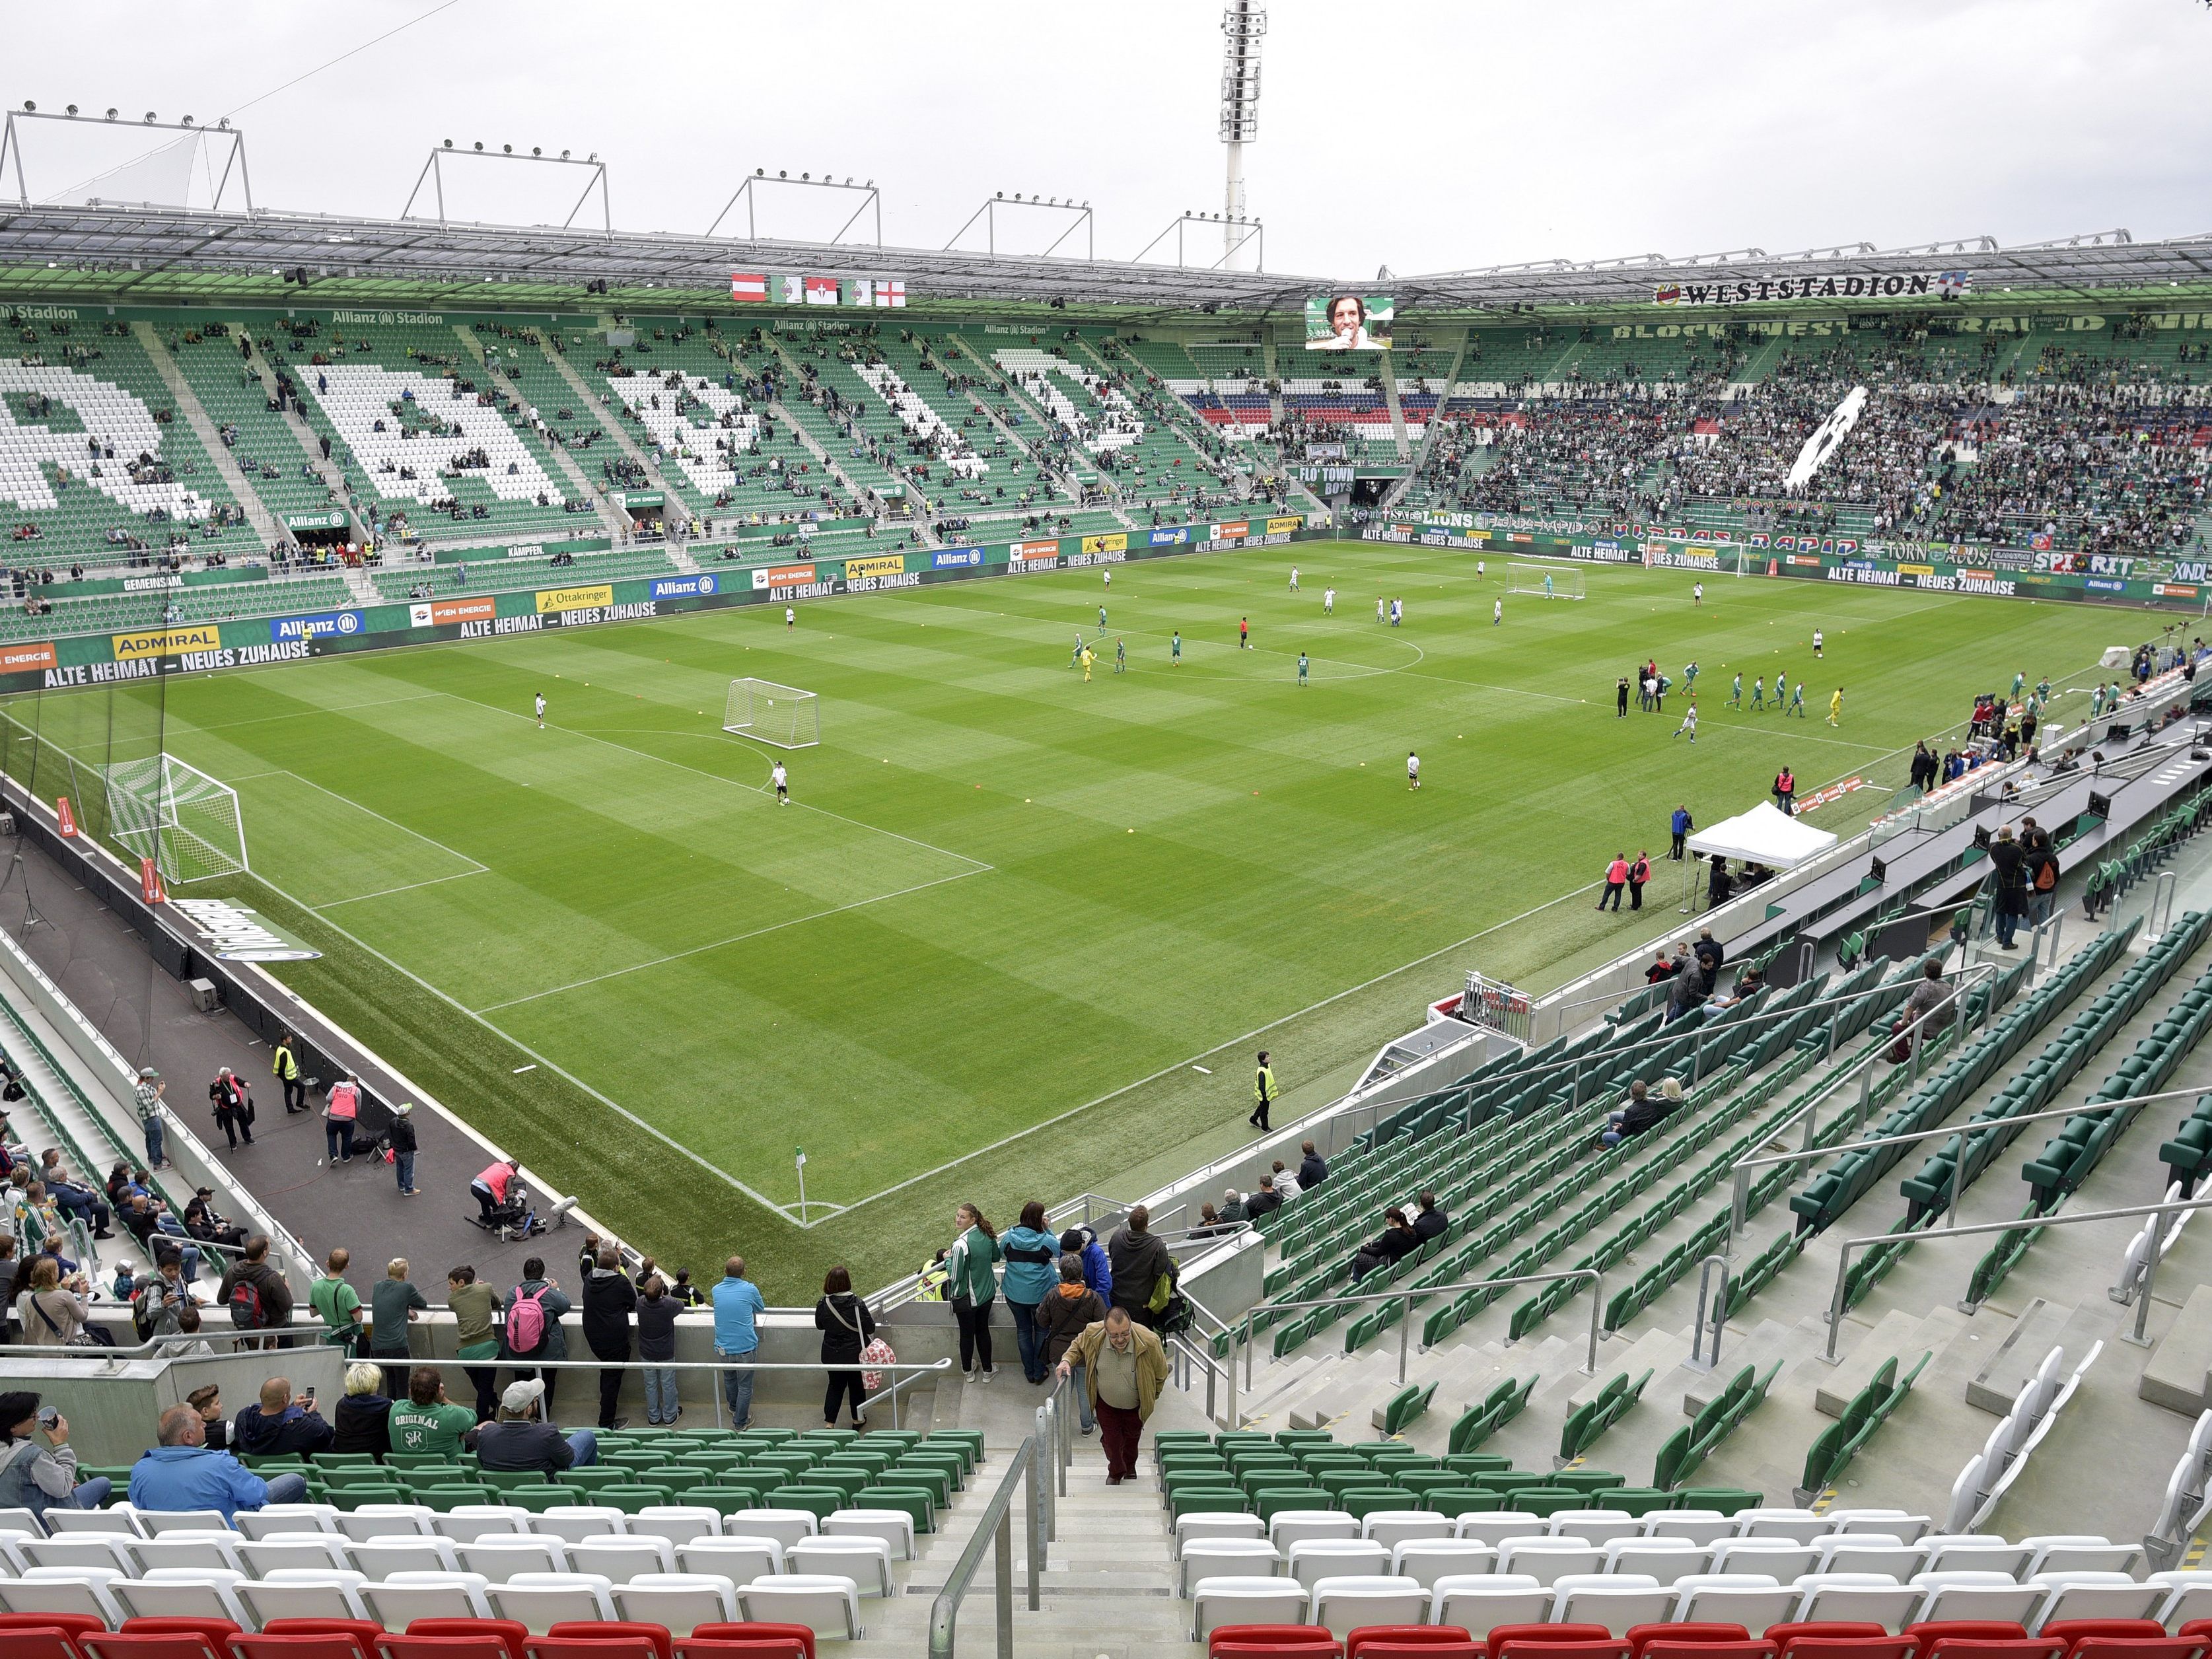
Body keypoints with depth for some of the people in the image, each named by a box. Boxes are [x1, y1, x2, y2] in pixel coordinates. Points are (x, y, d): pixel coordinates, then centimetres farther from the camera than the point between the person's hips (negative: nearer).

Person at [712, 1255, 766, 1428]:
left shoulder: (716, 1290, -2)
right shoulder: (750, 1289, -12)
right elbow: (761, 1309, 8)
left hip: (722, 1348, 4)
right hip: (745, 1347, -4)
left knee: (729, 1379, 28)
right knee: (745, 1386, 12)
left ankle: (734, 1408, 49)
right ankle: (740, 1422, 22)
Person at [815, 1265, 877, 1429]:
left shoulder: (823, 1305, -17)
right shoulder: (857, 1304, -23)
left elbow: (819, 1326, 1)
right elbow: (870, 1329, -15)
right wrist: (872, 1318, 6)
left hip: (832, 1355, 1)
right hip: (856, 1353, -1)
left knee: (835, 1385, 20)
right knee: (857, 1385, 20)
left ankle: (829, 1423, 14)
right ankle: (858, 1419, 35)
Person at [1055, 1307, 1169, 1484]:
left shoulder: (1149, 1342, -34)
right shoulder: (1092, 1335, -29)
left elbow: (1161, 1373, -12)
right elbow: (1078, 1346, -2)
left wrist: (1152, 1397, 2)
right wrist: (1067, 1360, -22)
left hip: (1134, 1406, 0)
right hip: (1106, 1403, 0)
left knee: (1132, 1438, 24)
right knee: (1111, 1440, 10)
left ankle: (1130, 1468, 56)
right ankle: (1116, 1472, 43)